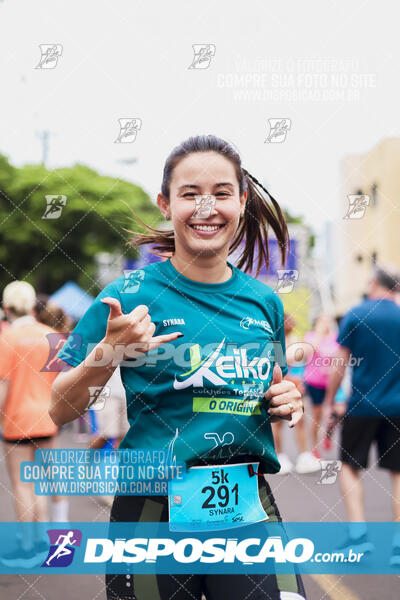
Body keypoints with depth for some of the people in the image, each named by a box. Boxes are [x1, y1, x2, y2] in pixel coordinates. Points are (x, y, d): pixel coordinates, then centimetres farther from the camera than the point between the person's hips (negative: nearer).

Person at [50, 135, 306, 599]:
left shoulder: (264, 301, 6)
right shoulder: (130, 295, -6)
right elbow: (61, 410, -5)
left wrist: (288, 403, 1)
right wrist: (108, 353, -21)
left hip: (249, 507, 3)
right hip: (154, 508, -3)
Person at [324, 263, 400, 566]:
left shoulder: (355, 316, -5)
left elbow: (339, 364, -4)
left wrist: (331, 402, 6)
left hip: (362, 405, -2)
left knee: (350, 467, 12)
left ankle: (358, 533, 1)